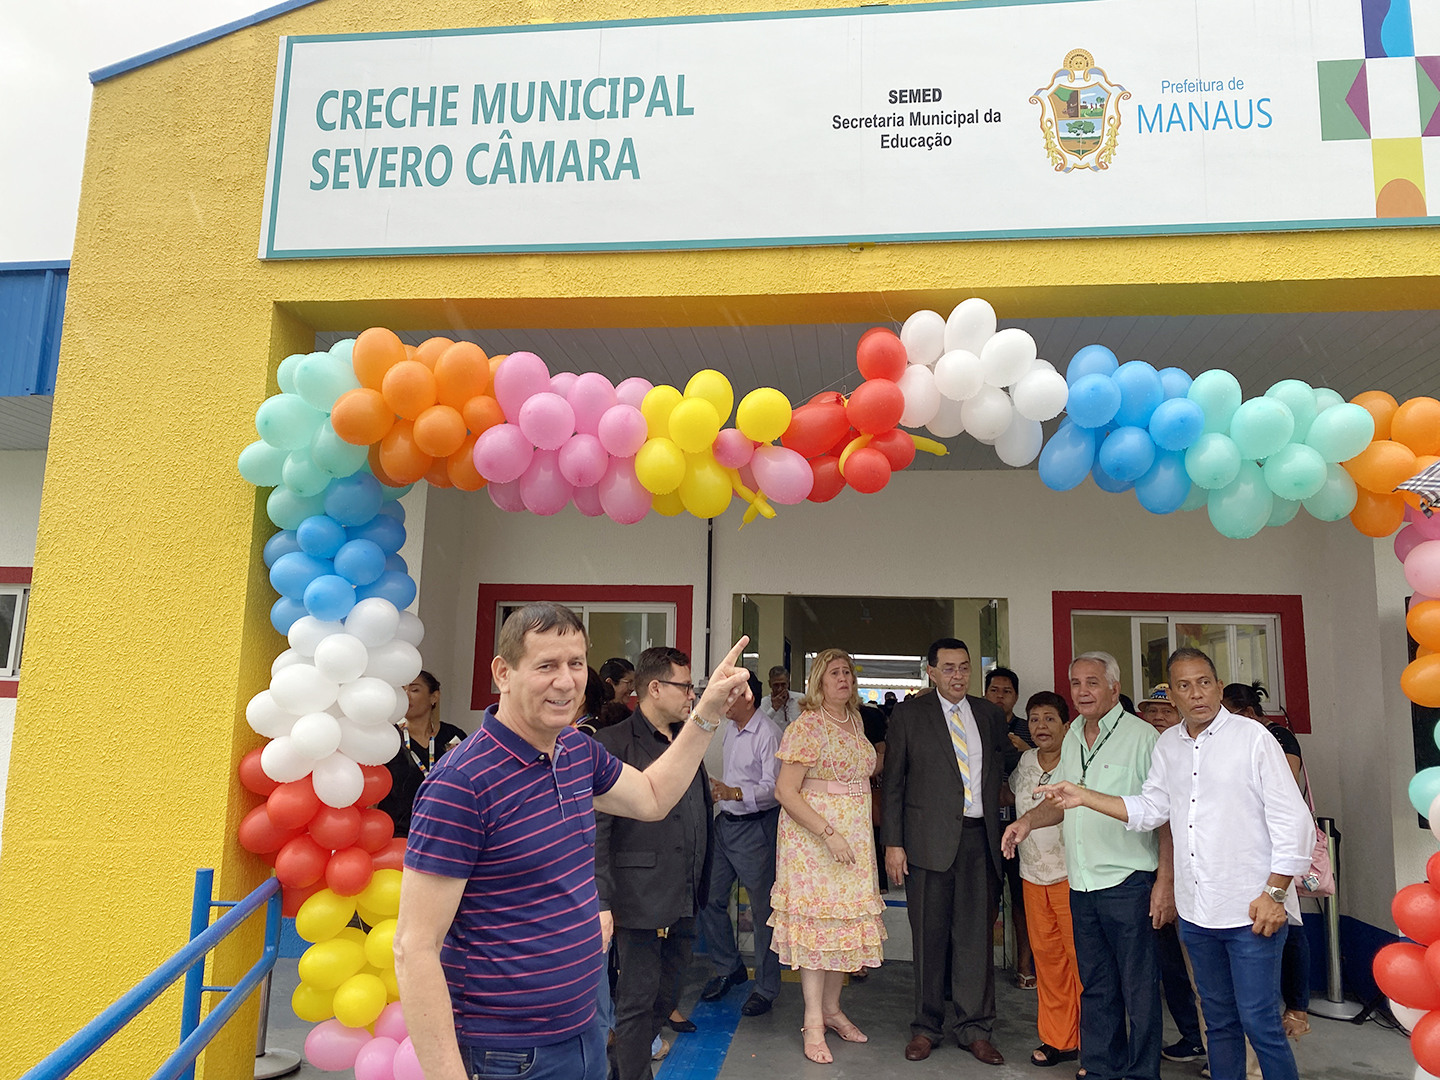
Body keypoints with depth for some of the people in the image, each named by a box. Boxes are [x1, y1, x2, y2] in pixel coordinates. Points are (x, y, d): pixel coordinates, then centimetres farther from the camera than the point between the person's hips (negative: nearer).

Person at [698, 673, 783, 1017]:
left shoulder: (768, 734, -16)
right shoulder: (730, 728, 11)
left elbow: (773, 787, -24)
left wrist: (735, 793, -35)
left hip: (755, 827, -8)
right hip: (724, 822, 8)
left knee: (763, 909, 2)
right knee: (709, 898, 11)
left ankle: (766, 988, 17)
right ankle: (729, 969, 31)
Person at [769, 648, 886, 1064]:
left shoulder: (855, 722, 9)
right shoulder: (806, 725, -14)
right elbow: (785, 791, -18)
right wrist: (829, 834, -22)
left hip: (854, 838, 7)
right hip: (813, 835, -7)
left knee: (846, 919, 12)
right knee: (816, 919, -2)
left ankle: (832, 1009, 26)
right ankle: (813, 1024, 8)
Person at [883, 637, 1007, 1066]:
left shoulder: (990, 715, 11)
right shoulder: (909, 714, 1)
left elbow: (998, 771, 15)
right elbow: (893, 782, 1)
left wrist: (999, 832, 5)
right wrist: (893, 842, -4)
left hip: (979, 838, 3)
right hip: (930, 838, -2)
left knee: (976, 934, 7)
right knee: (929, 936, 6)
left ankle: (975, 1027, 20)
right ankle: (927, 1026, 20)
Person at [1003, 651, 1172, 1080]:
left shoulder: (1142, 737, -8)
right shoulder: (1072, 739, 12)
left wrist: (1165, 880, -15)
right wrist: (1029, 820, 3)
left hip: (1128, 883, -6)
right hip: (1081, 884, 6)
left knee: (1139, 988, 3)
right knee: (1094, 985, 15)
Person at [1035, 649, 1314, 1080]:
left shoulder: (1252, 738, -7)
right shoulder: (1168, 745, 10)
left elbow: (1292, 820, -8)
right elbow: (1150, 809, 10)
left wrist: (1274, 893, -12)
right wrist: (1085, 797, 0)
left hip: (1251, 911, -5)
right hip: (1195, 911, 5)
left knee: (1259, 1022, -1)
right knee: (1219, 1020, 17)